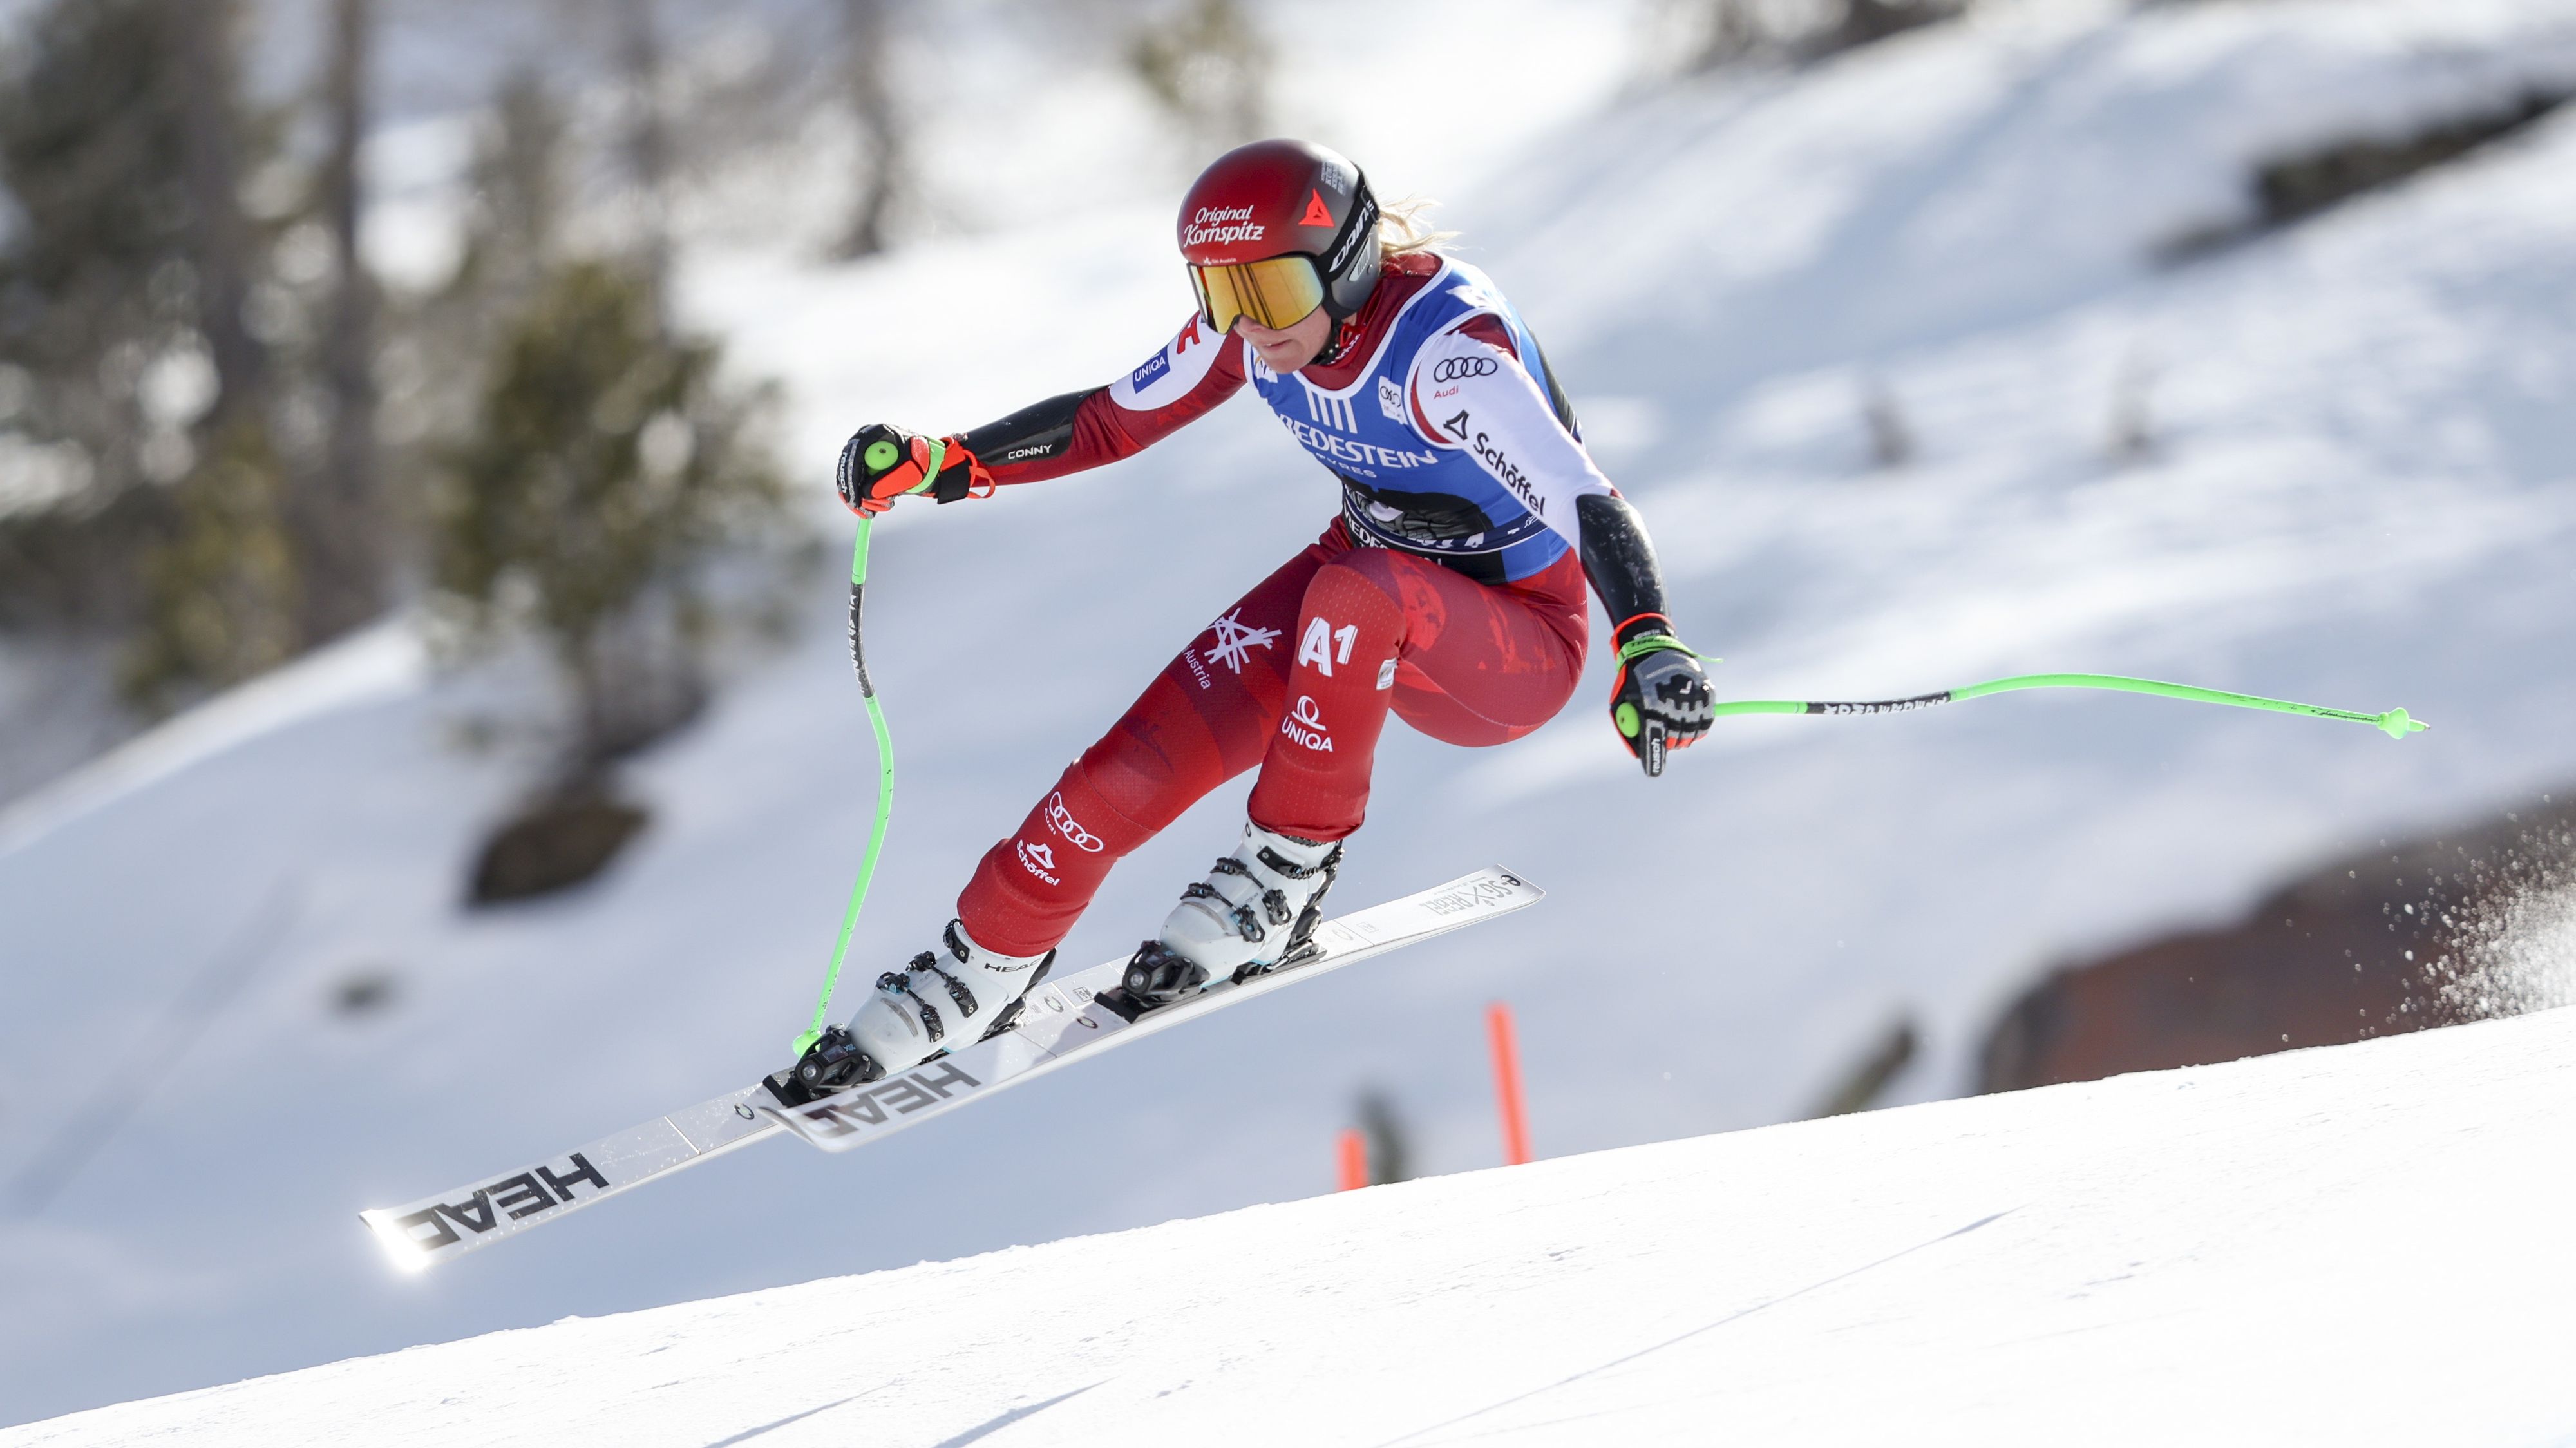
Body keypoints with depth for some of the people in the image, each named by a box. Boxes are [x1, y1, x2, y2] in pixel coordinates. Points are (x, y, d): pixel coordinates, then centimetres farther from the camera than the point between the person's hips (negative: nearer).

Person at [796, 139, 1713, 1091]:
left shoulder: (1446, 350, -31)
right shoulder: (1255, 327, -10)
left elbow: (1584, 500, -42)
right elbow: (1115, 421, 6)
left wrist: (1649, 646, -59)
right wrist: (946, 464, 0)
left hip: (1521, 645, -7)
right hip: (1367, 628, 7)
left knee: (1357, 591, -38)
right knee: (1152, 752, -10)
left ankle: (1285, 876, -22)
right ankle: (986, 962, 12)